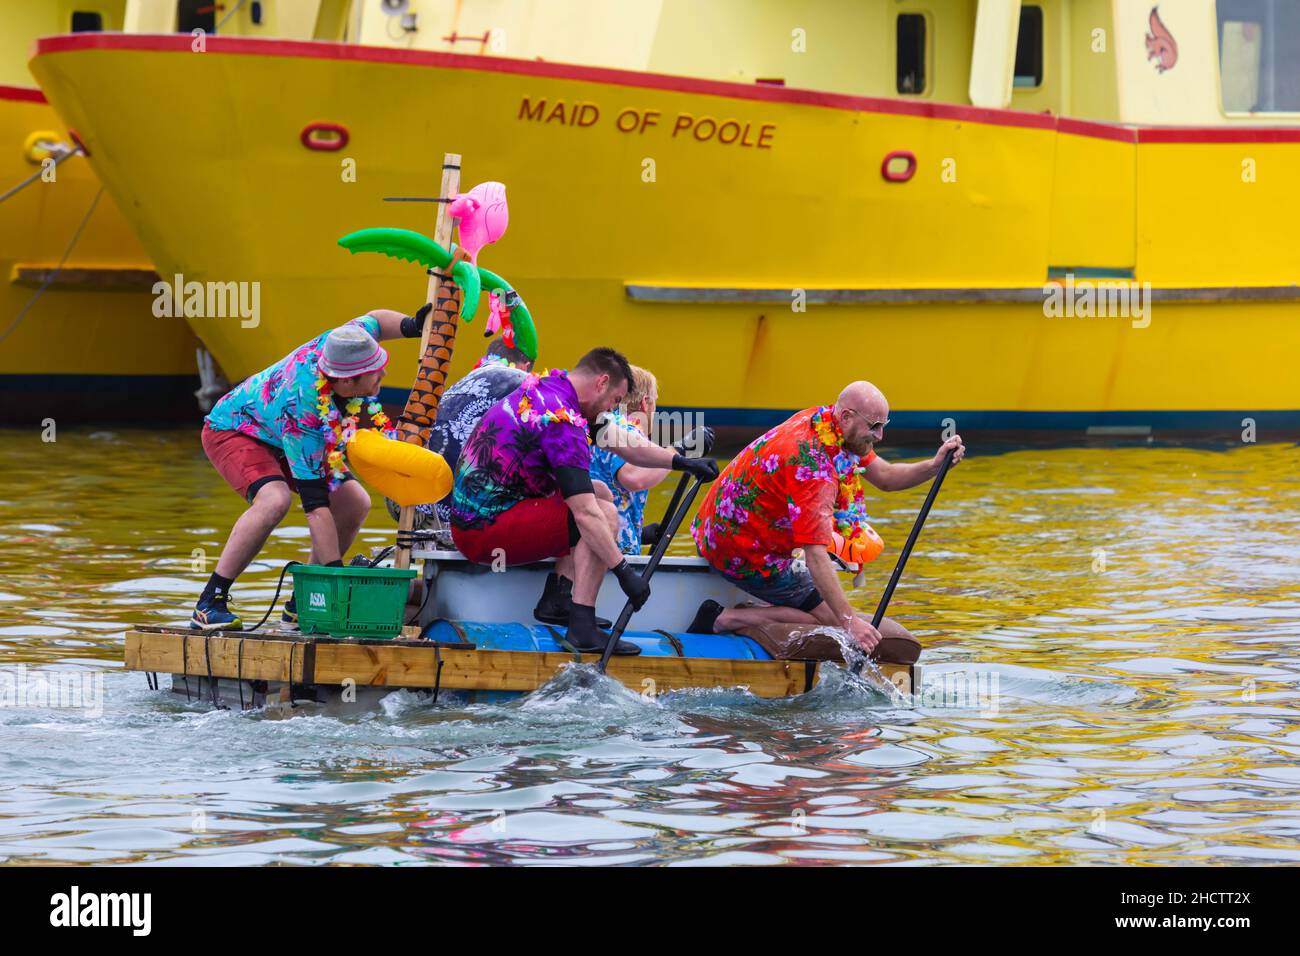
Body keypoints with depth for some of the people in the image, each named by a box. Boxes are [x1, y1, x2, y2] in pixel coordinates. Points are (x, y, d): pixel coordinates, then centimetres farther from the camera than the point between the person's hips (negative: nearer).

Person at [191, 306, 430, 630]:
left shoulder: (334, 345, -26)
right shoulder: (304, 411, -42)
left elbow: (373, 320, 0)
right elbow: (315, 503, -40)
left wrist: (411, 326, -20)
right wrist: (335, 570, -41)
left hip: (274, 435, 8)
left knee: (355, 503, -5)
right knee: (274, 500, -37)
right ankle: (209, 603, -27)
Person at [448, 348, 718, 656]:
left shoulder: (547, 387, 10)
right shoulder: (561, 421, -20)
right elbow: (585, 515, -25)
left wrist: (681, 462, 10)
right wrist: (624, 571, -20)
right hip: (485, 531, -10)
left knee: (600, 492, 17)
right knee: (605, 514, -13)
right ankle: (582, 629, -16)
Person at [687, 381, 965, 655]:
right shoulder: (814, 464, -30)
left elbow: (884, 477, 7)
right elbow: (815, 555, -34)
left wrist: (934, 466, -11)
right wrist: (849, 621, -38)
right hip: (746, 557, -10)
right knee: (831, 617, -8)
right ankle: (726, 619, -10)